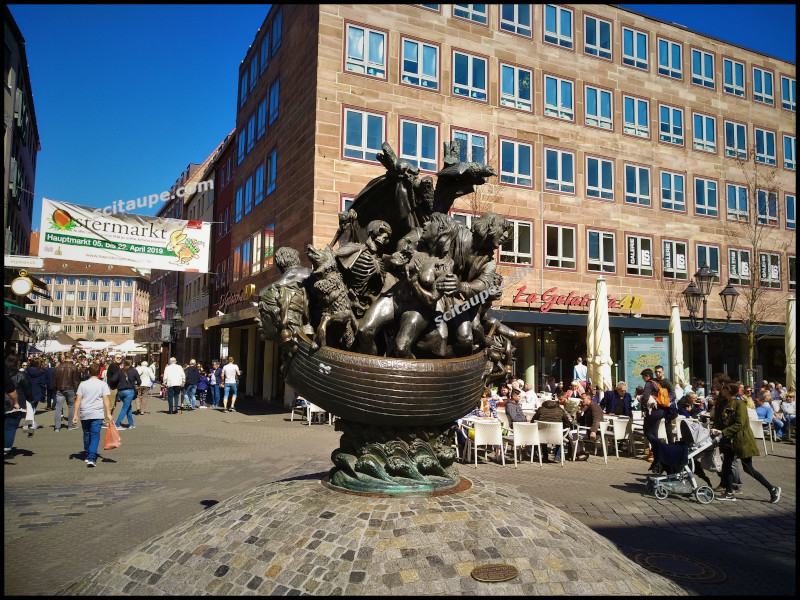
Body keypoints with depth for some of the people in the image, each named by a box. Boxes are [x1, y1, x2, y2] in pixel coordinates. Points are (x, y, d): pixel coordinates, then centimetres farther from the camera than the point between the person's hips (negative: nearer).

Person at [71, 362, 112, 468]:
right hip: (97, 414, -3)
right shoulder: (103, 384, -1)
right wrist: (108, 413, -3)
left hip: (84, 414, 3)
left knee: (86, 434, 17)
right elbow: (106, 399, -5)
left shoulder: (83, 384, 5)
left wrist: (75, 414, 6)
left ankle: (87, 456, 30)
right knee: (95, 435, -3)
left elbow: (78, 400, 3)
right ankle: (91, 458, -15)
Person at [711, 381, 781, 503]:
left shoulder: (740, 404, -17)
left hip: (742, 439, -7)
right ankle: (729, 493, 14)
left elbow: (739, 424, -22)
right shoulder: (723, 402, 5)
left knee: (748, 468, -1)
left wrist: (723, 432, -25)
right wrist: (715, 429, -4)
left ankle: (773, 489, 14)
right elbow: (719, 420, 13)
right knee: (726, 465, 5)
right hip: (729, 439, 7)